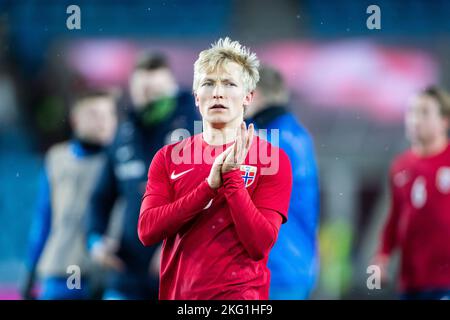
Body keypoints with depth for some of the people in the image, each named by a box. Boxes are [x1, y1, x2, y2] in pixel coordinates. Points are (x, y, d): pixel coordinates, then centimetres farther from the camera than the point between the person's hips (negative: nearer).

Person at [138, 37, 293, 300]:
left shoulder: (272, 159, -1)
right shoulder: (168, 157, 8)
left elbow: (260, 245, -10)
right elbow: (147, 231, -6)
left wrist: (232, 177, -16)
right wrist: (210, 185, -14)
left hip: (238, 292, -3)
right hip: (177, 293, 3)